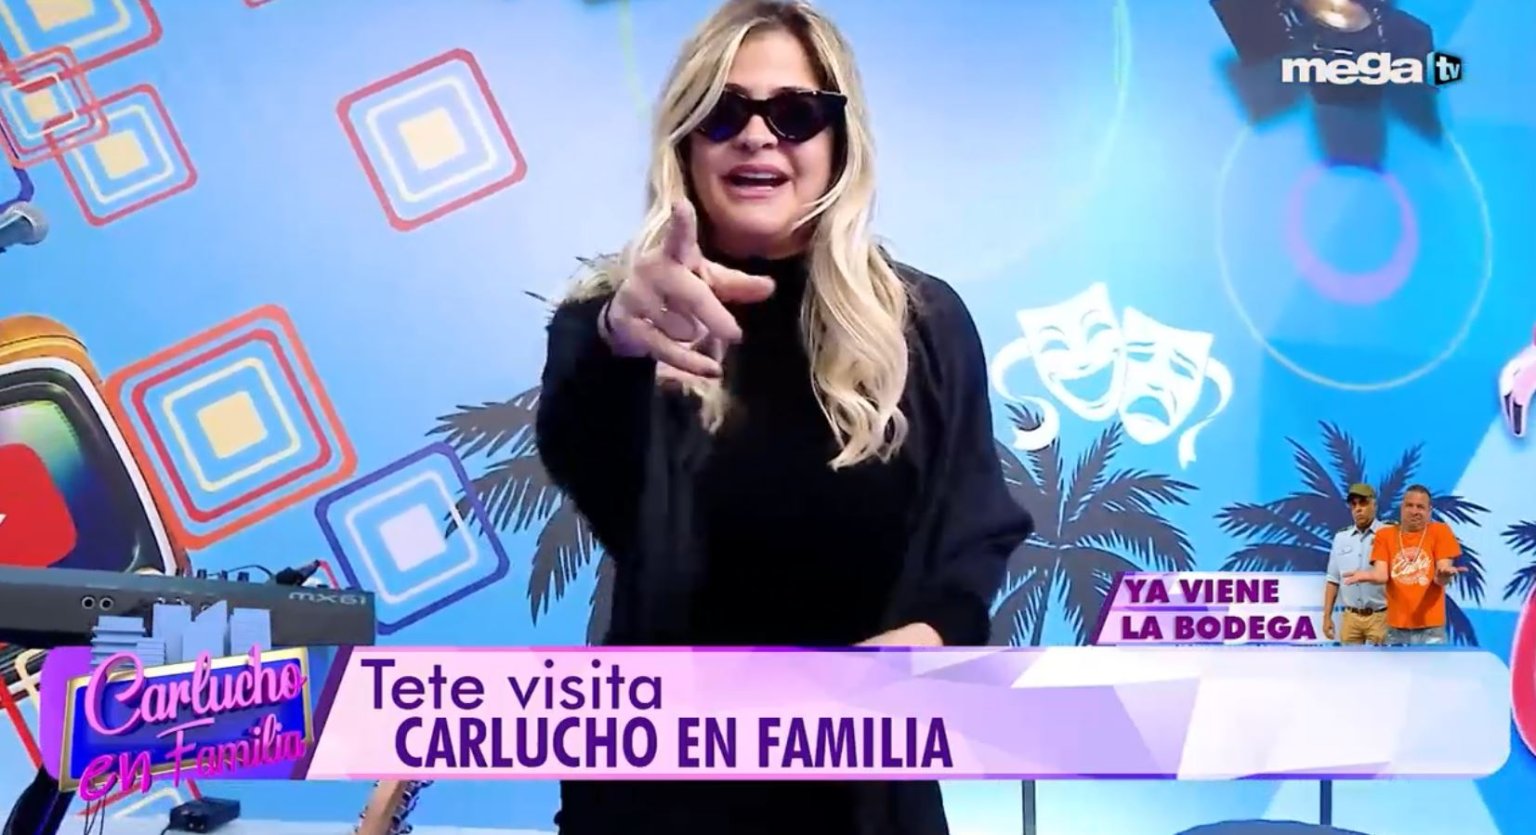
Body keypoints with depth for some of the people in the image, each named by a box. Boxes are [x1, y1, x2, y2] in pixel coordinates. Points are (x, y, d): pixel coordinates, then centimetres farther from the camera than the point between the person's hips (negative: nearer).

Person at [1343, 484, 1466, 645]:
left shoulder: (1440, 532, 3)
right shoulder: (1385, 535, 9)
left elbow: (1440, 578, -5)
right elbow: (1382, 575, -2)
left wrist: (1443, 575, -30)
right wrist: (1368, 576, -27)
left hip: (1430, 626, -2)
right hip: (1396, 627, 2)